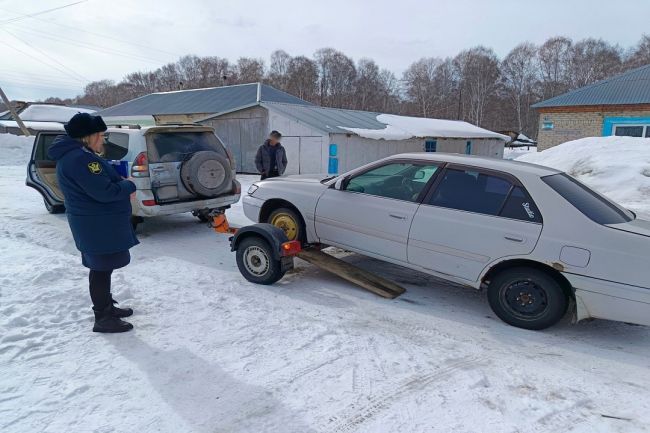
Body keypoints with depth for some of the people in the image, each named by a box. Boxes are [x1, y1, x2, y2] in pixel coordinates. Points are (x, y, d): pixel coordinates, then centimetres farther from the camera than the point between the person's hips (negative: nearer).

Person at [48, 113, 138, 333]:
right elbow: (105, 191, -27)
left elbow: (104, 180, 18)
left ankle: (106, 306, 35)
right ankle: (103, 318, 8)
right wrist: (129, 186, -11)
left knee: (102, 267, 20)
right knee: (102, 269, -2)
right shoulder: (79, 158, -22)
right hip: (98, 225, -11)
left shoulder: (76, 155, 13)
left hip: (98, 222, 11)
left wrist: (122, 185, 1)